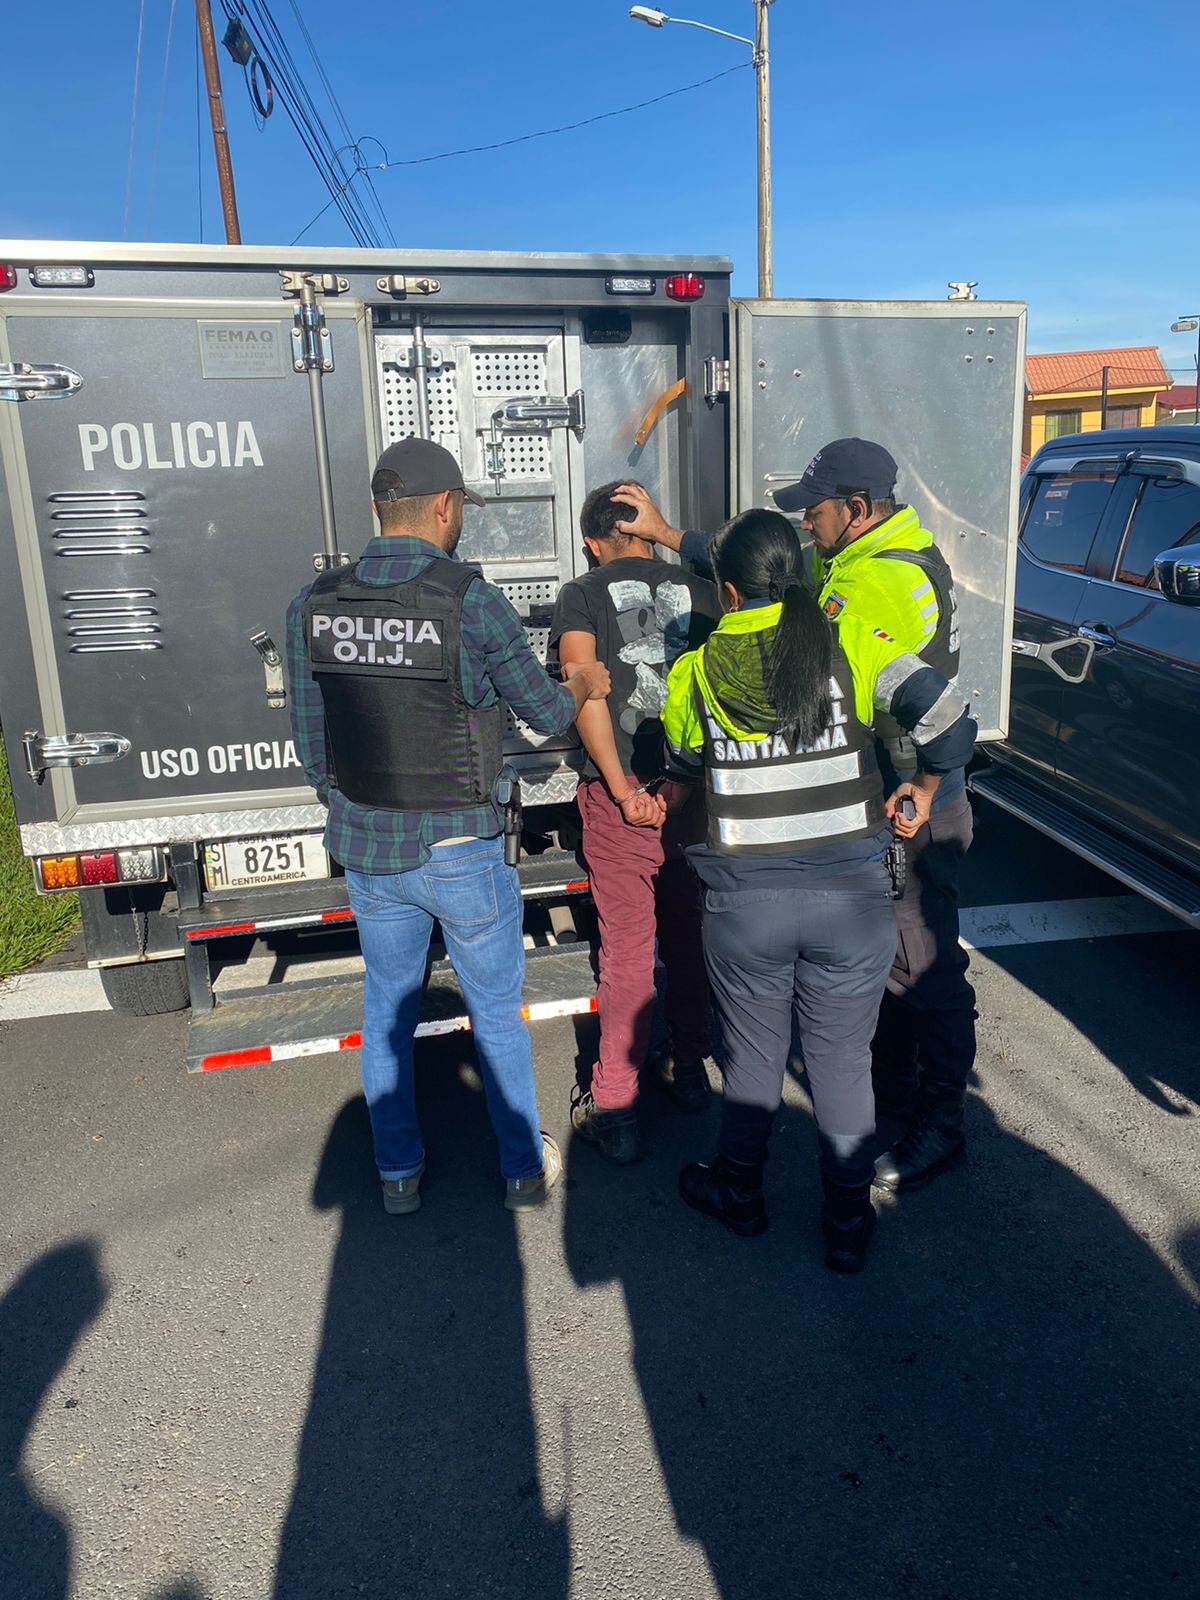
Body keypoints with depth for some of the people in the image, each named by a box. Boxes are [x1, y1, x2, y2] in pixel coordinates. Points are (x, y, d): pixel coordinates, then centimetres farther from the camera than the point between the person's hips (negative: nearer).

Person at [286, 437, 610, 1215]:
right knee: (497, 1010, 15)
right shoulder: (472, 602, -18)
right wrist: (583, 686, 18)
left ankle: (398, 1172, 35)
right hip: (461, 851, -4)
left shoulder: (314, 605, -4)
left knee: (388, 1010, 21)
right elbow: (546, 712, -5)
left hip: (368, 849, 4)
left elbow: (311, 740, 4)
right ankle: (525, 1167, 32)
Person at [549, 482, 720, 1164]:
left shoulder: (581, 596, 2)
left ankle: (614, 1109, 14)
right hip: (696, 789, 3)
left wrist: (622, 788, -13)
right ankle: (690, 1068, 36)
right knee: (689, 933, 19)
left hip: (624, 794, -3)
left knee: (626, 949, 5)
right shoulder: (699, 590, 9)